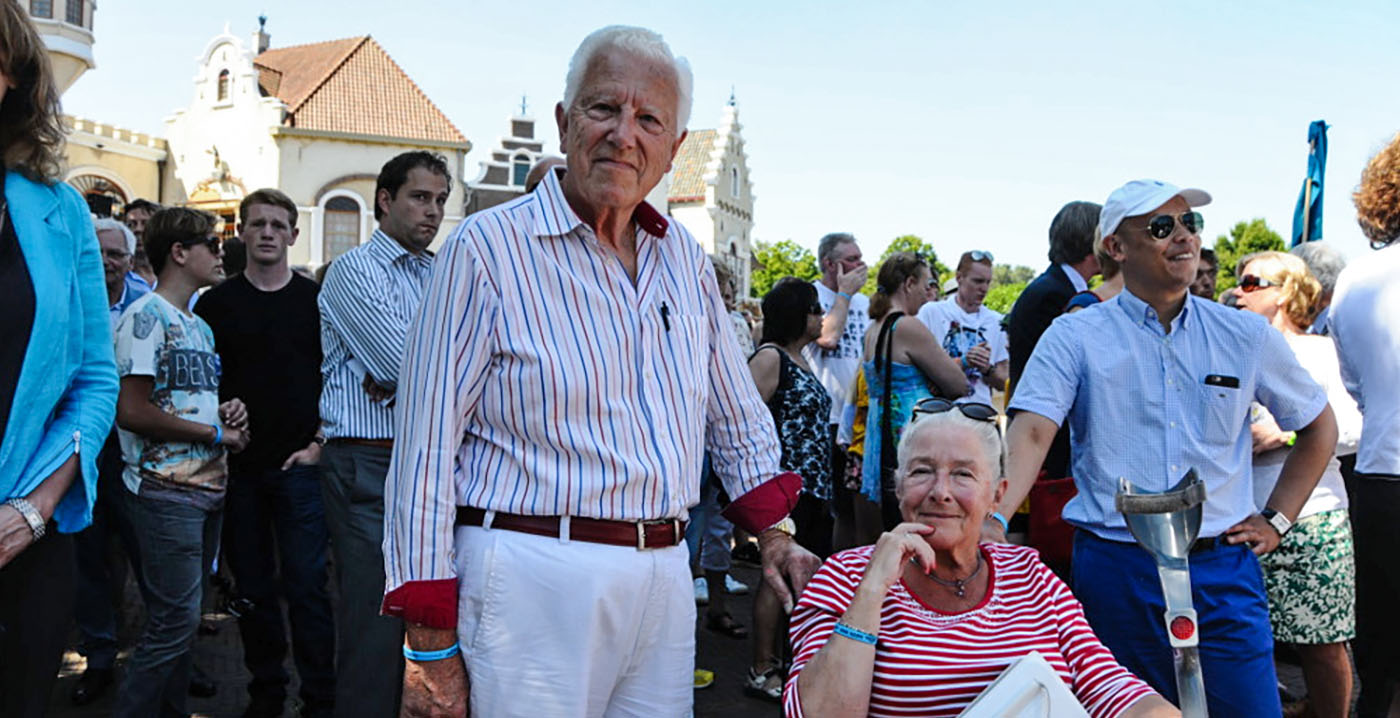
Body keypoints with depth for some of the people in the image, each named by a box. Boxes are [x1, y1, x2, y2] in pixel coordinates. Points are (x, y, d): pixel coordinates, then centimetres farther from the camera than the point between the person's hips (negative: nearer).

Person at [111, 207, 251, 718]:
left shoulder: (199, 325, 18)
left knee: (182, 617, 14)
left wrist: (229, 411, 5)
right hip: (165, 491, -9)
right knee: (176, 617, -8)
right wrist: (216, 433, -13)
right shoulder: (147, 316, -10)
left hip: (207, 486, 9)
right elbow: (131, 411, -19)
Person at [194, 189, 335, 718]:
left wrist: (321, 442, -3)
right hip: (237, 465, 2)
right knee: (252, 588, 10)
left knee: (306, 585, -2)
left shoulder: (317, 300, 4)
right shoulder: (216, 303, 7)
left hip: (299, 463, -2)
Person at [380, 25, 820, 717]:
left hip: (665, 577, 6)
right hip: (532, 578, -5)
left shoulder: (684, 258, 9)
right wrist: (431, 648, -11)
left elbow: (737, 418, 19)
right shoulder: (487, 248, -8)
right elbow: (426, 450, -10)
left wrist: (775, 533, 11)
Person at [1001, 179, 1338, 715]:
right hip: (1113, 566, -2)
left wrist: (1276, 520, 10)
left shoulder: (1246, 335, 6)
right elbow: (1032, 431, -16)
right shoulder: (1074, 337, -3)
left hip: (1223, 570, 2)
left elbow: (1319, 427, 19)